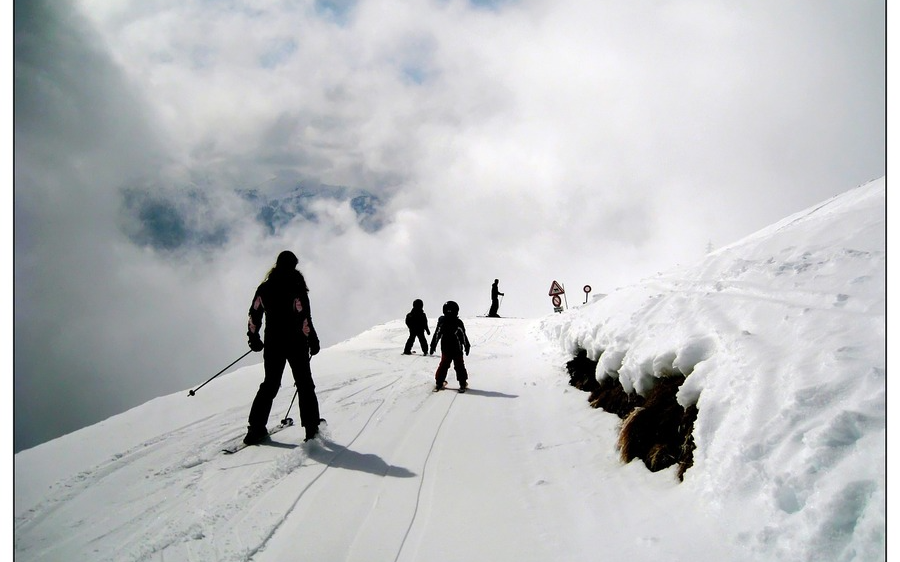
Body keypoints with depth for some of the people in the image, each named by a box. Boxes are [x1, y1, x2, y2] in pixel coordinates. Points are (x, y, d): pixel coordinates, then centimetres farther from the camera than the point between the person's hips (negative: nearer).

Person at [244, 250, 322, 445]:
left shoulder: (265, 287, 4)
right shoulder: (296, 287, -12)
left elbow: (254, 315, 5)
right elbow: (303, 317, -17)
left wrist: (253, 338, 16)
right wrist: (312, 340, -8)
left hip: (272, 344, 5)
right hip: (296, 344, -4)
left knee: (269, 385, 15)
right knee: (305, 385, 7)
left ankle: (256, 429, 9)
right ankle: (311, 428, 6)